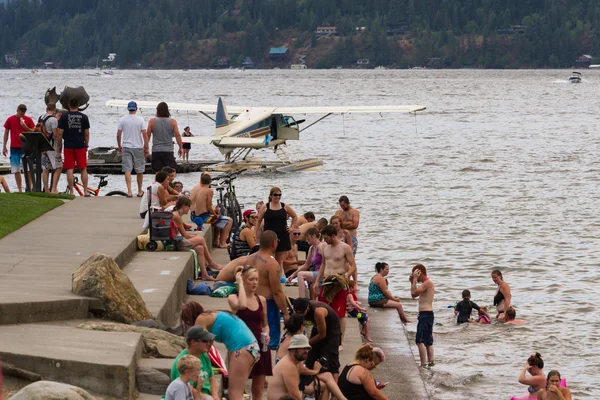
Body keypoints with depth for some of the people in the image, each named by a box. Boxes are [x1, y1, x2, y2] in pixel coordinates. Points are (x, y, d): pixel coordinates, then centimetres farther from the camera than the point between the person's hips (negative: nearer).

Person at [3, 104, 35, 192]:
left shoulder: (28, 120, 2)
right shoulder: (10, 119, 4)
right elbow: (6, 133, 9)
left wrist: (25, 127, -14)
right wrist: (4, 146, 5)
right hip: (14, 148, 1)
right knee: (16, 170, 2)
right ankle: (20, 190, 7)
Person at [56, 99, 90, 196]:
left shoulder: (64, 117, -2)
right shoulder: (84, 117, 2)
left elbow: (59, 133, -3)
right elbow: (86, 133, 4)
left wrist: (59, 146, 6)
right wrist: (86, 145, 15)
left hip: (68, 146, -1)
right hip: (80, 146, 1)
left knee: (69, 169, 1)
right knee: (83, 169, 7)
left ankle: (71, 192, 0)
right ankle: (86, 191, 4)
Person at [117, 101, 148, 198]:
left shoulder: (122, 119, -1)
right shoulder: (140, 120, -4)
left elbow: (118, 134, 1)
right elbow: (145, 135, -7)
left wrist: (119, 146, 15)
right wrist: (146, 148, 0)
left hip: (126, 147, 0)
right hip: (138, 147, 0)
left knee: (127, 170, -1)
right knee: (139, 170, 11)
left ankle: (129, 191, -12)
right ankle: (140, 191, 19)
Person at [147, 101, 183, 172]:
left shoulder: (152, 121, -1)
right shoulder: (172, 122, -1)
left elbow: (148, 136, 1)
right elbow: (177, 135, -3)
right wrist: (180, 148, 6)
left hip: (156, 151, 1)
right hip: (168, 151, -1)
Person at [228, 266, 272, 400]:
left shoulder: (261, 300, 11)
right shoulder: (233, 298, -3)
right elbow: (242, 305, -27)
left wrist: (266, 334, -2)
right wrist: (240, 282, -16)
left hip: (260, 345, 4)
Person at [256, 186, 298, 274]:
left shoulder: (285, 207, 6)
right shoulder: (265, 207, 2)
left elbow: (295, 217, 21)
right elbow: (258, 221, 6)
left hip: (282, 237, 1)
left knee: (280, 261, 3)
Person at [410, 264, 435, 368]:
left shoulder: (427, 283, -14)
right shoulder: (427, 283, 18)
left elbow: (414, 293, -21)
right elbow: (414, 295, 24)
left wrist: (415, 279, -13)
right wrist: (412, 282, 14)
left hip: (425, 315, -11)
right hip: (427, 315, 11)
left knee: (420, 340, -14)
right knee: (428, 341, 17)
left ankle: (423, 364, -19)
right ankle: (430, 361, 24)